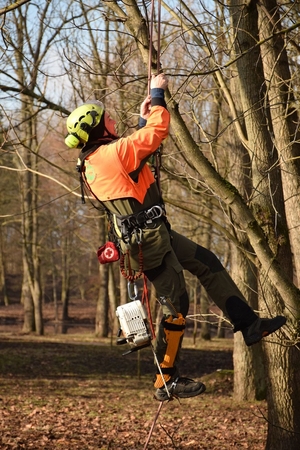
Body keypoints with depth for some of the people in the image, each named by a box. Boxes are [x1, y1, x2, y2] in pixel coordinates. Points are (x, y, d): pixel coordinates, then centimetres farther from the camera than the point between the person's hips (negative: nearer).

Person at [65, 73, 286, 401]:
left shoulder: (92, 164, 10)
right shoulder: (113, 152, -19)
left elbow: (138, 150, 26)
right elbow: (160, 129, -16)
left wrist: (142, 119, 23)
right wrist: (157, 93, -2)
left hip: (154, 235, 10)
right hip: (149, 241, -10)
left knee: (208, 264, 17)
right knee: (176, 307, -2)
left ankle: (248, 325, 19)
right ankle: (166, 382, 7)